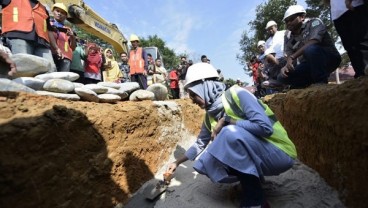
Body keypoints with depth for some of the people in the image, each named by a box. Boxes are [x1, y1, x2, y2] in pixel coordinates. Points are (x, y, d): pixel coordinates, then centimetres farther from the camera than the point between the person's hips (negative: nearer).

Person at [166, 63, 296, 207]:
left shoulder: (236, 94, -18)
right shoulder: (210, 115, 2)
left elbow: (265, 127, -28)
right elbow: (200, 143, 16)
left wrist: (227, 121, -21)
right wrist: (177, 162, 21)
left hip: (279, 153, -6)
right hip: (252, 154, 7)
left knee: (231, 132, -33)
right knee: (204, 164, -7)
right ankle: (253, 178, 9)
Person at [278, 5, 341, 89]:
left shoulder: (314, 23, -8)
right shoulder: (288, 37, 5)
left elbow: (312, 43, -26)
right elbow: (289, 56, 0)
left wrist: (292, 57, -30)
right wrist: (287, 66, -23)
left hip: (330, 57, -5)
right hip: (309, 64, 5)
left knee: (310, 49, -36)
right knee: (282, 77, -11)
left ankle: (321, 82, -22)